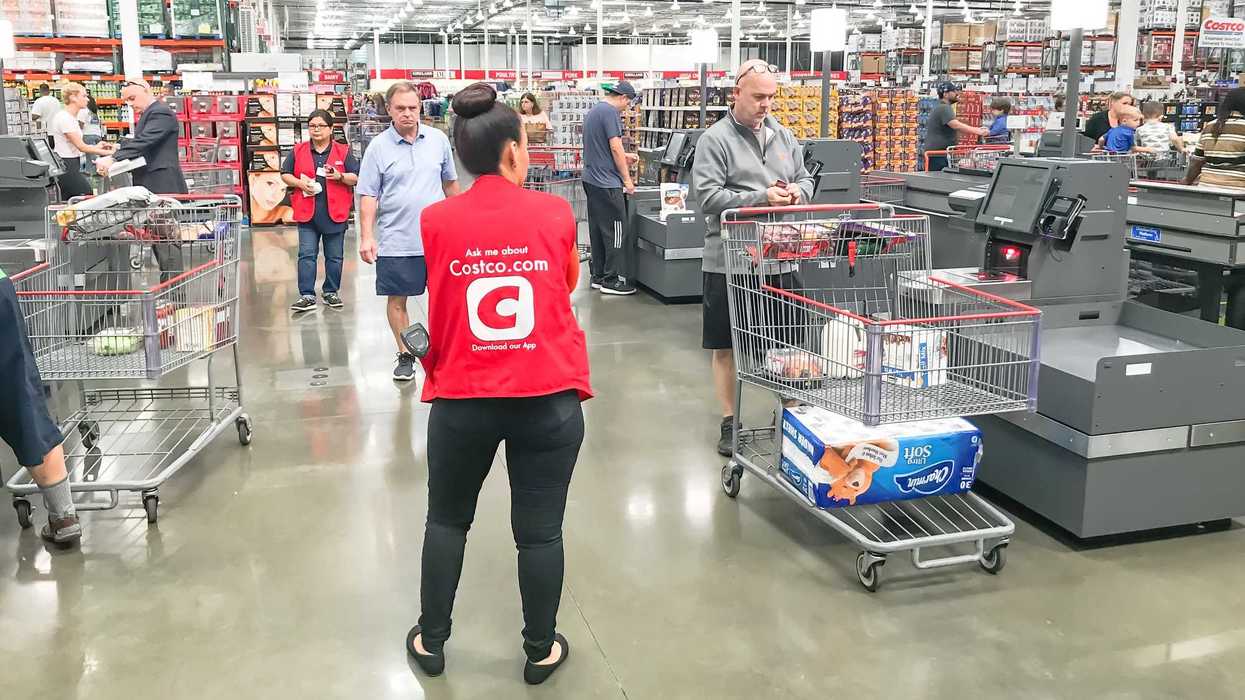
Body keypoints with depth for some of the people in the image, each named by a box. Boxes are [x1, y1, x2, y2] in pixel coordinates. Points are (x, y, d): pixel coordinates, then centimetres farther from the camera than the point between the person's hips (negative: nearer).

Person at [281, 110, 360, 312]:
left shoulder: (343, 151, 4)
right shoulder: (298, 151, 7)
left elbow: (356, 178, 3)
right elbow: (285, 174, 12)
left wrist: (340, 177, -16)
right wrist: (300, 183, -7)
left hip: (335, 212, 0)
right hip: (307, 212, 0)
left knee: (334, 256, 9)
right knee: (306, 254, -3)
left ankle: (331, 292, 22)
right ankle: (307, 295, 0)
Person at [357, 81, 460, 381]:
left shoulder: (438, 140, 3)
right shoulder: (378, 147, -4)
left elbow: (450, 182, 14)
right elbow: (368, 195, -4)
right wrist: (366, 237, -11)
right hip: (395, 241, -1)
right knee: (397, 299, 7)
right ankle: (405, 355, 22)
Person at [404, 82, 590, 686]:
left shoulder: (436, 221, -4)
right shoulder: (556, 213, -4)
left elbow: (433, 309, 6)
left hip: (462, 397, 1)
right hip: (550, 397, -1)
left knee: (447, 520, 19)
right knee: (539, 529, 11)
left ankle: (431, 641, 31)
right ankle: (541, 651, 24)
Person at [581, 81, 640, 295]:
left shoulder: (592, 111, 17)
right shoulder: (610, 112, -13)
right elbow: (615, 147, -17)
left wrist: (623, 158, 27)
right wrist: (627, 179, -10)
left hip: (591, 179, 10)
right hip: (607, 183, -10)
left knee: (597, 230, 13)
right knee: (615, 230, -3)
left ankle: (598, 276, 19)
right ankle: (612, 280, -1)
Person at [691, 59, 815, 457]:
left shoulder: (784, 137, 11)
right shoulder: (716, 139, -7)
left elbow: (805, 178, 19)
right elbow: (708, 195, -15)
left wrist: (796, 192, -5)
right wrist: (762, 198, -21)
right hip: (730, 259, -5)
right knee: (726, 345, 5)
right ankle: (730, 422, 18)